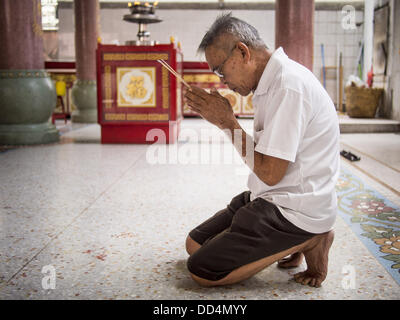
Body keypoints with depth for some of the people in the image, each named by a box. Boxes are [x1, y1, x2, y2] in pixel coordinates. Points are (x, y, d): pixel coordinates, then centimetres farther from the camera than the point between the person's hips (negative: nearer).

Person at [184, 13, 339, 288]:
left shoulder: (289, 85, -22)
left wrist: (228, 121, -14)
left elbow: (270, 173, -23)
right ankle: (294, 241, 9)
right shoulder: (275, 80, 10)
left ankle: (306, 242, -3)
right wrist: (222, 120, 0)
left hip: (296, 210, -10)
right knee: (194, 244, 11)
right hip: (274, 200, 10)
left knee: (202, 270, -12)